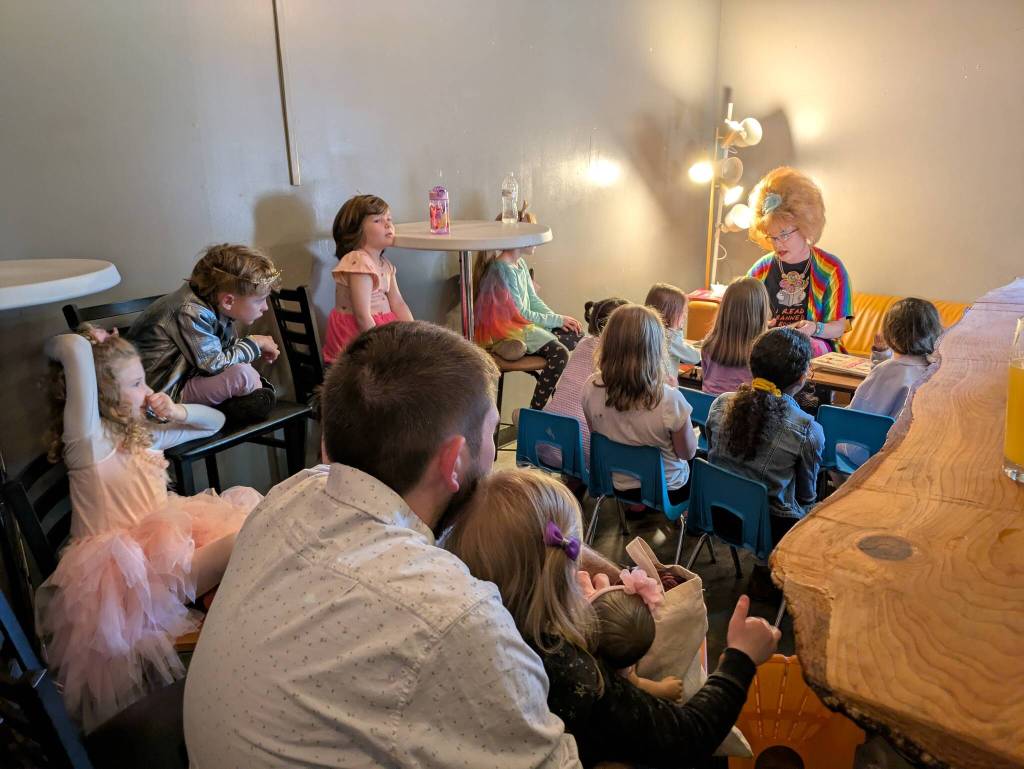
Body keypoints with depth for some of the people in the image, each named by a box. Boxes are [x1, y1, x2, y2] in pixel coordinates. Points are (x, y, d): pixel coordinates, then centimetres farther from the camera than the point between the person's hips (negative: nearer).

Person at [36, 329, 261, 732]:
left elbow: (214, 422, 26)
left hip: (166, 546, 9)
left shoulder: (143, 436, 17)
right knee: (243, 541, -26)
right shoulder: (87, 440, -7)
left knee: (247, 501, -3)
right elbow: (74, 347, -21)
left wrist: (177, 411, 9)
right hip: (131, 573, -9)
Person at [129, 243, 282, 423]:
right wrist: (254, 343, -13)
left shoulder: (215, 306, 0)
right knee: (242, 374, -26)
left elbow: (229, 345, 14)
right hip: (167, 393, -10)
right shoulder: (191, 313, -27)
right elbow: (215, 364, -26)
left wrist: (259, 350, -3)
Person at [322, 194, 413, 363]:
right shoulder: (358, 262, -19)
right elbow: (362, 316, -23)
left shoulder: (385, 265, 11)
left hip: (382, 325, 9)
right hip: (356, 334, -9)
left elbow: (398, 304, 6)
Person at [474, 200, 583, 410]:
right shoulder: (502, 270, -21)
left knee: (576, 335, 3)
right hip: (508, 332, -10)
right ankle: (534, 413, -16)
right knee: (559, 353, -25)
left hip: (526, 323, 10)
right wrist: (558, 320, -11)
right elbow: (521, 315, -19)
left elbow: (534, 300, 13)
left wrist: (559, 318, -2)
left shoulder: (521, 263, 8)